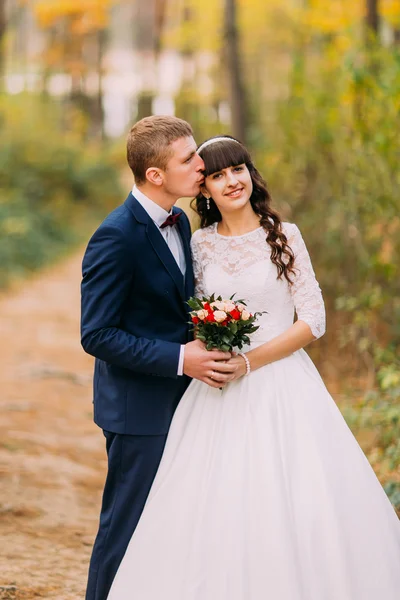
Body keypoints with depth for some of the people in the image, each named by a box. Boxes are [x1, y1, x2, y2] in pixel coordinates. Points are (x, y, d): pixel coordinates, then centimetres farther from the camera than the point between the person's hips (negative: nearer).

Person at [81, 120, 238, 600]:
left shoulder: (179, 222, 8)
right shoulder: (116, 238, -19)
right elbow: (97, 335, -21)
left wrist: (204, 343, 2)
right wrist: (180, 359, -24)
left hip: (178, 399, 8)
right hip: (139, 407, -8)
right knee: (127, 525, 0)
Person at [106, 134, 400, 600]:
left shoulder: (284, 236, 0)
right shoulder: (201, 245, 8)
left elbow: (313, 320, -4)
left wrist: (249, 362, -12)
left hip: (281, 388, -2)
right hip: (219, 394, 2)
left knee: (293, 504, -7)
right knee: (217, 511, -3)